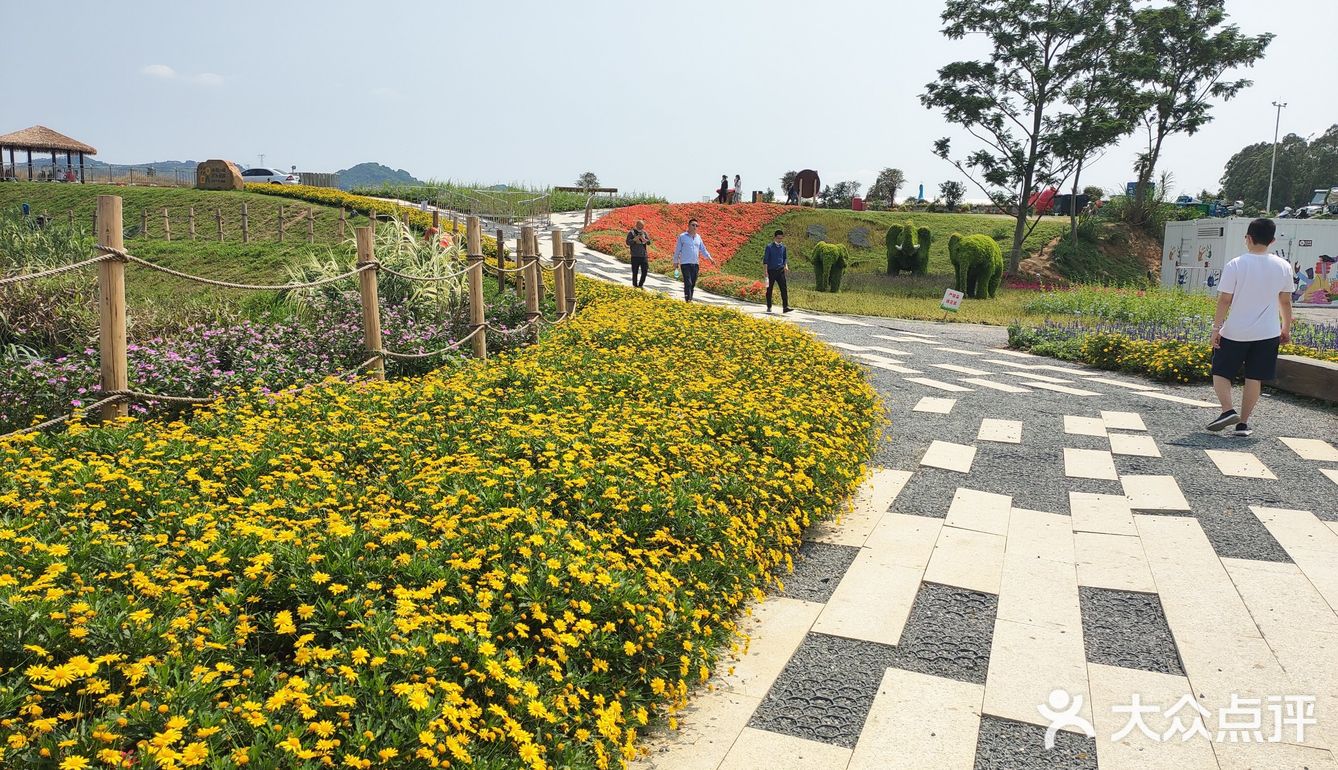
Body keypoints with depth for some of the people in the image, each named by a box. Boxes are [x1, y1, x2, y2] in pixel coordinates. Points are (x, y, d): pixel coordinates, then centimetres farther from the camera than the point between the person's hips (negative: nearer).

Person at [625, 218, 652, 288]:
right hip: (635, 256, -3)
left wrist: (644, 240, -13)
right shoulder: (631, 232, 0)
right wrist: (634, 239, -22)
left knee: (645, 271, 1)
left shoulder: (644, 232, 11)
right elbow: (628, 242, -7)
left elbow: (649, 242, 8)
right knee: (635, 272, 2)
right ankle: (635, 286, 12)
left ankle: (641, 285, 15)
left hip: (644, 255, 4)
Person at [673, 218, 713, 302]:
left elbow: (703, 249, 18)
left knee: (693, 284, 7)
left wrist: (710, 258, 6)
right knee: (688, 283, -13)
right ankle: (688, 301, -14)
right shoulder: (682, 236, -1)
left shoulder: (698, 237, 13)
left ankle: (690, 299, 16)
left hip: (695, 264, 5)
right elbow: (677, 250, 3)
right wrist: (676, 262, 4)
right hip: (685, 264, -5)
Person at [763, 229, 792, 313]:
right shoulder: (769, 247, -4)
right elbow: (765, 259, -4)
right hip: (771, 271, -3)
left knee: (784, 288, -9)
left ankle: (785, 307, -13)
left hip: (780, 270, 3)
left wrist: (786, 266, 1)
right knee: (769, 289, 6)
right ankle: (769, 307, 17)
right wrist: (766, 271, -10)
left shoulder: (783, 247, 9)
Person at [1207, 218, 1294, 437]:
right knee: (1254, 379, 8)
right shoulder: (1283, 267, 1)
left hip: (1234, 333, -3)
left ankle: (1228, 411, -8)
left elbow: (1224, 300, -11)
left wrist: (1216, 328, -5)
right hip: (1267, 334, 3)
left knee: (1220, 373, 11)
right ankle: (1243, 423, 10)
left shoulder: (1235, 265, -11)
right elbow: (1285, 301, 9)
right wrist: (1286, 329, 20)